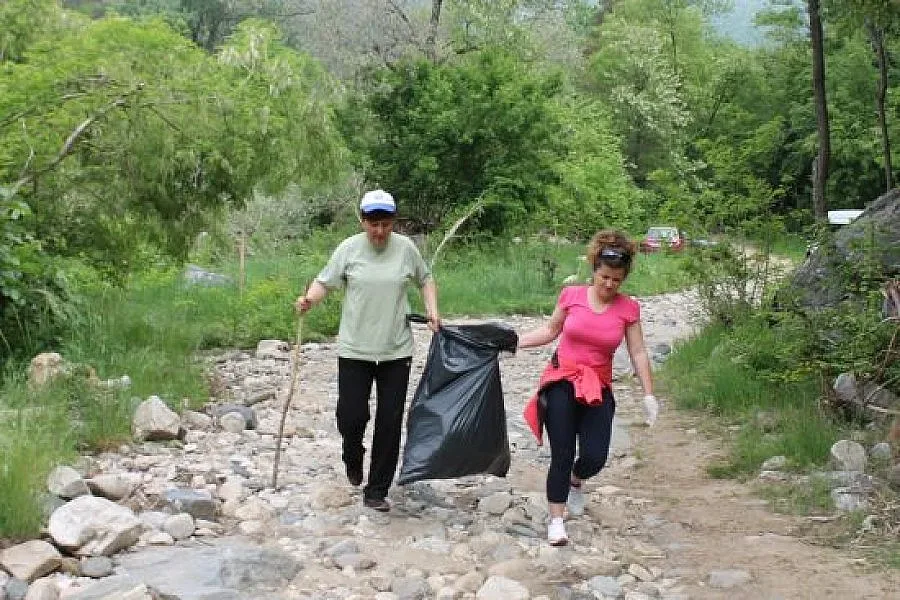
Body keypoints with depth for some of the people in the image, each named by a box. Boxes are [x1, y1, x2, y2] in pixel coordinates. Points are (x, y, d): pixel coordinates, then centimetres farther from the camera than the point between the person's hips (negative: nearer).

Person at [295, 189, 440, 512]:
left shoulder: (406, 248, 1)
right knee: (351, 416, -2)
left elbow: (426, 279, 15)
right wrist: (308, 299, -22)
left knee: (390, 422, 3)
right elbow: (324, 281, -2)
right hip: (354, 349, -1)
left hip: (396, 350, 1)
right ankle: (353, 458, 36)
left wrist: (432, 309, 1)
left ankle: (376, 491, 15)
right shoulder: (348, 249, -4)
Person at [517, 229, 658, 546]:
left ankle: (575, 481, 32)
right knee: (562, 456, -4)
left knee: (595, 458, -5)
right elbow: (550, 332, 8)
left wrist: (648, 395, -4)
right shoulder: (571, 295, -5)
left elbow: (638, 353, 0)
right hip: (562, 382, -1)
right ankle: (556, 521, 8)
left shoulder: (628, 308, -3)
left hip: (599, 389, 1)